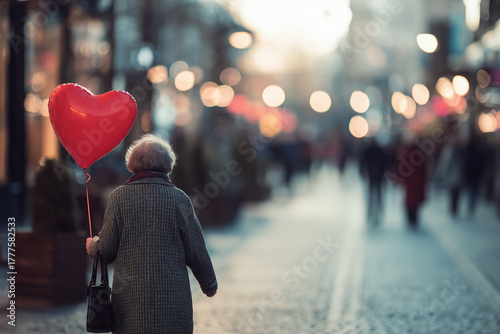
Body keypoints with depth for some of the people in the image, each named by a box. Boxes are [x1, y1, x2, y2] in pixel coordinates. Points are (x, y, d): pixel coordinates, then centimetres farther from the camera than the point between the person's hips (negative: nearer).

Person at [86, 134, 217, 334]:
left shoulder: (119, 197, -1)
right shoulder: (179, 198, -2)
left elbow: (107, 249, 0)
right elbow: (195, 252, 1)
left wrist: (93, 246, 24)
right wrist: (209, 284, 17)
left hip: (130, 299, 1)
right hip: (173, 299, -1)